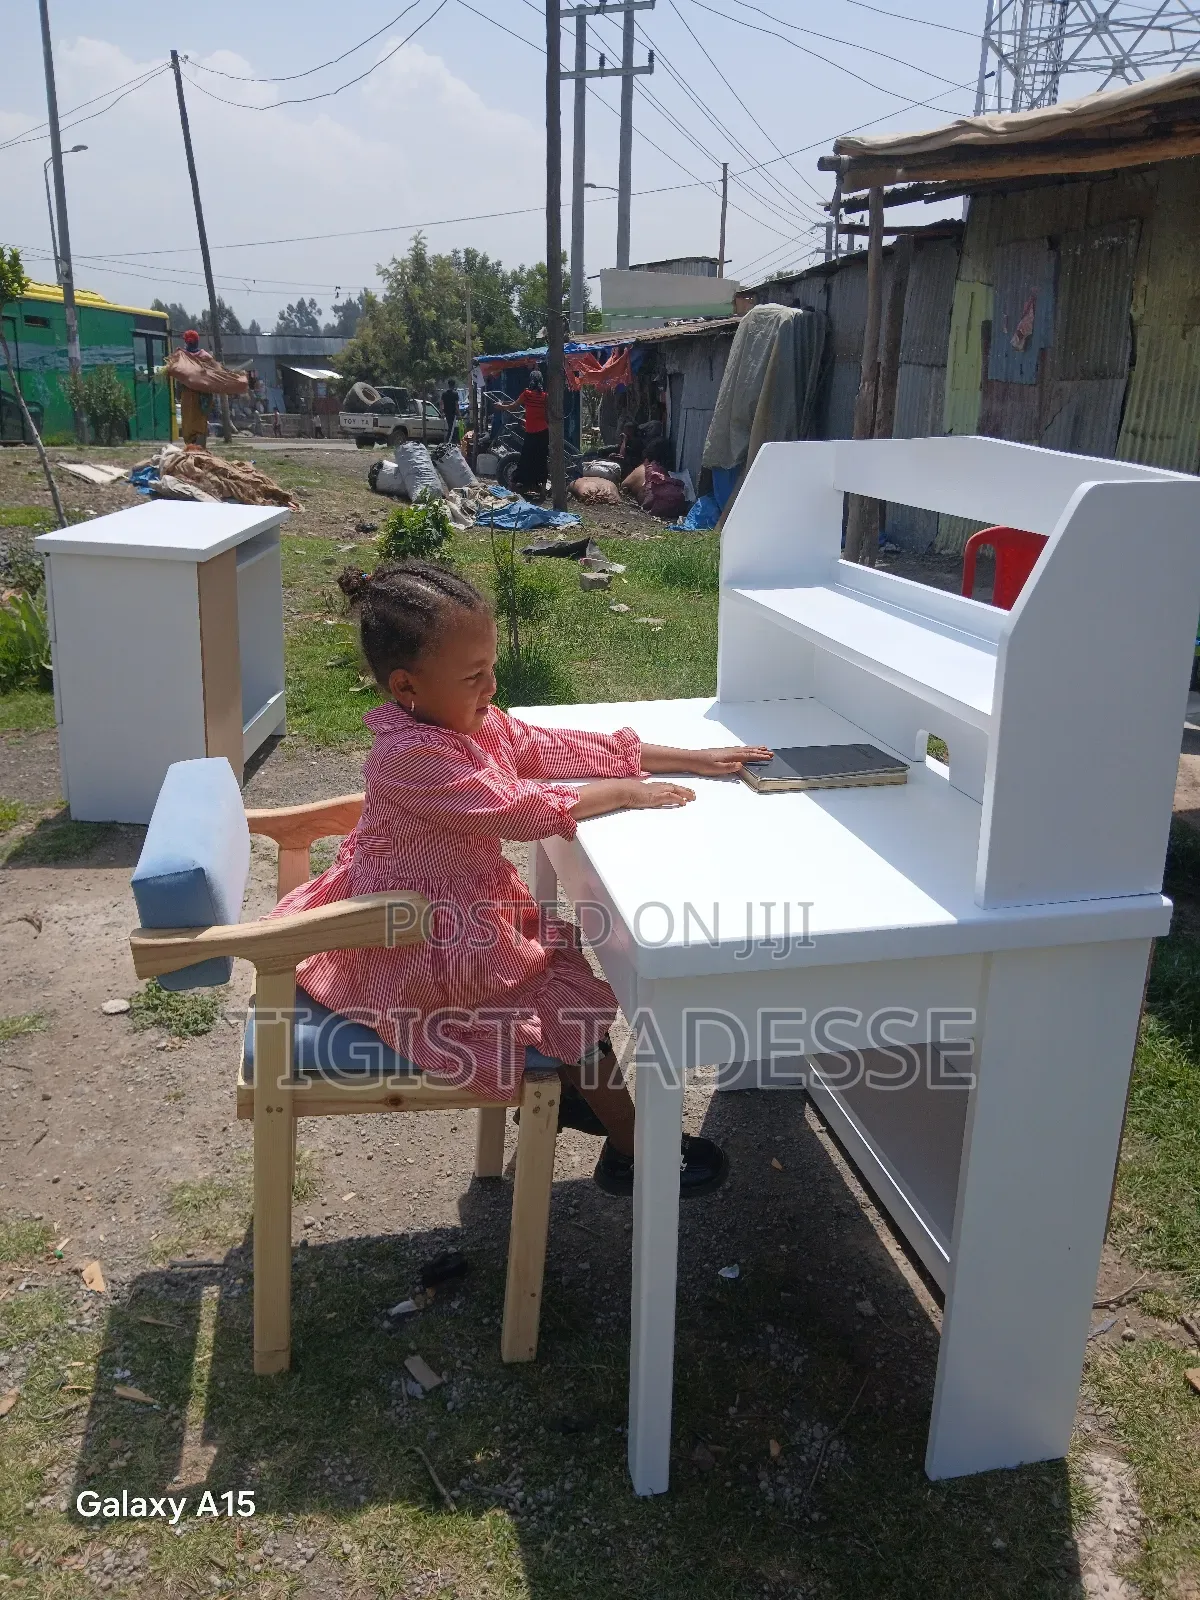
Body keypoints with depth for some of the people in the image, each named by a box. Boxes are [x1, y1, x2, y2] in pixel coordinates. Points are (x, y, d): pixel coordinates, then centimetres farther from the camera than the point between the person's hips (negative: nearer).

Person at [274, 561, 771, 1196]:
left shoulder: (475, 722, -1)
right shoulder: (412, 755, -31)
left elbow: (560, 747, 0)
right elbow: (519, 809, -30)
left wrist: (691, 759, -1)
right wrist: (624, 793, -18)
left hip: (464, 911, 10)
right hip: (426, 951, -10)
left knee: (562, 941, 19)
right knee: (578, 999, -3)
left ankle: (562, 1088, 35)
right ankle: (630, 1151, 15)